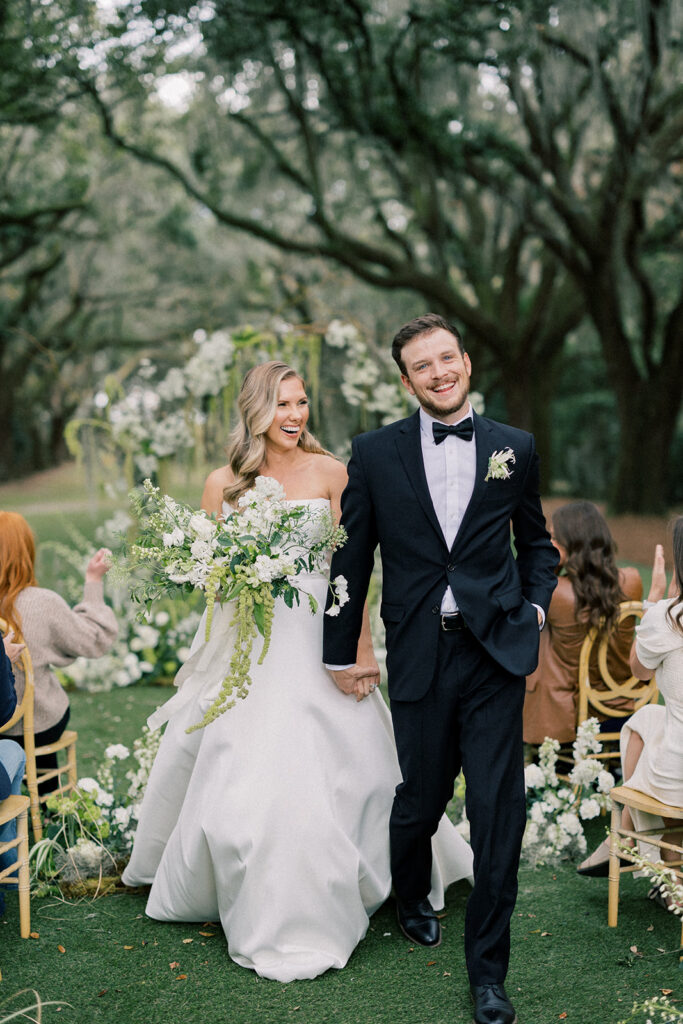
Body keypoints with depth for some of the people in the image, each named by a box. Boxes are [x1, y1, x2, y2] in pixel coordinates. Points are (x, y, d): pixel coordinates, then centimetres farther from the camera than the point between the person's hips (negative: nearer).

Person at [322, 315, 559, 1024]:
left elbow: (535, 540, 19)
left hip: (497, 653, 0)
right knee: (419, 799, 12)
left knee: (498, 811, -1)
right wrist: (340, 651, 9)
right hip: (418, 655, 0)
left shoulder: (515, 448, 6)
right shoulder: (375, 452, 2)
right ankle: (412, 899, 45)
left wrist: (535, 606, 3)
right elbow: (352, 557, 7)